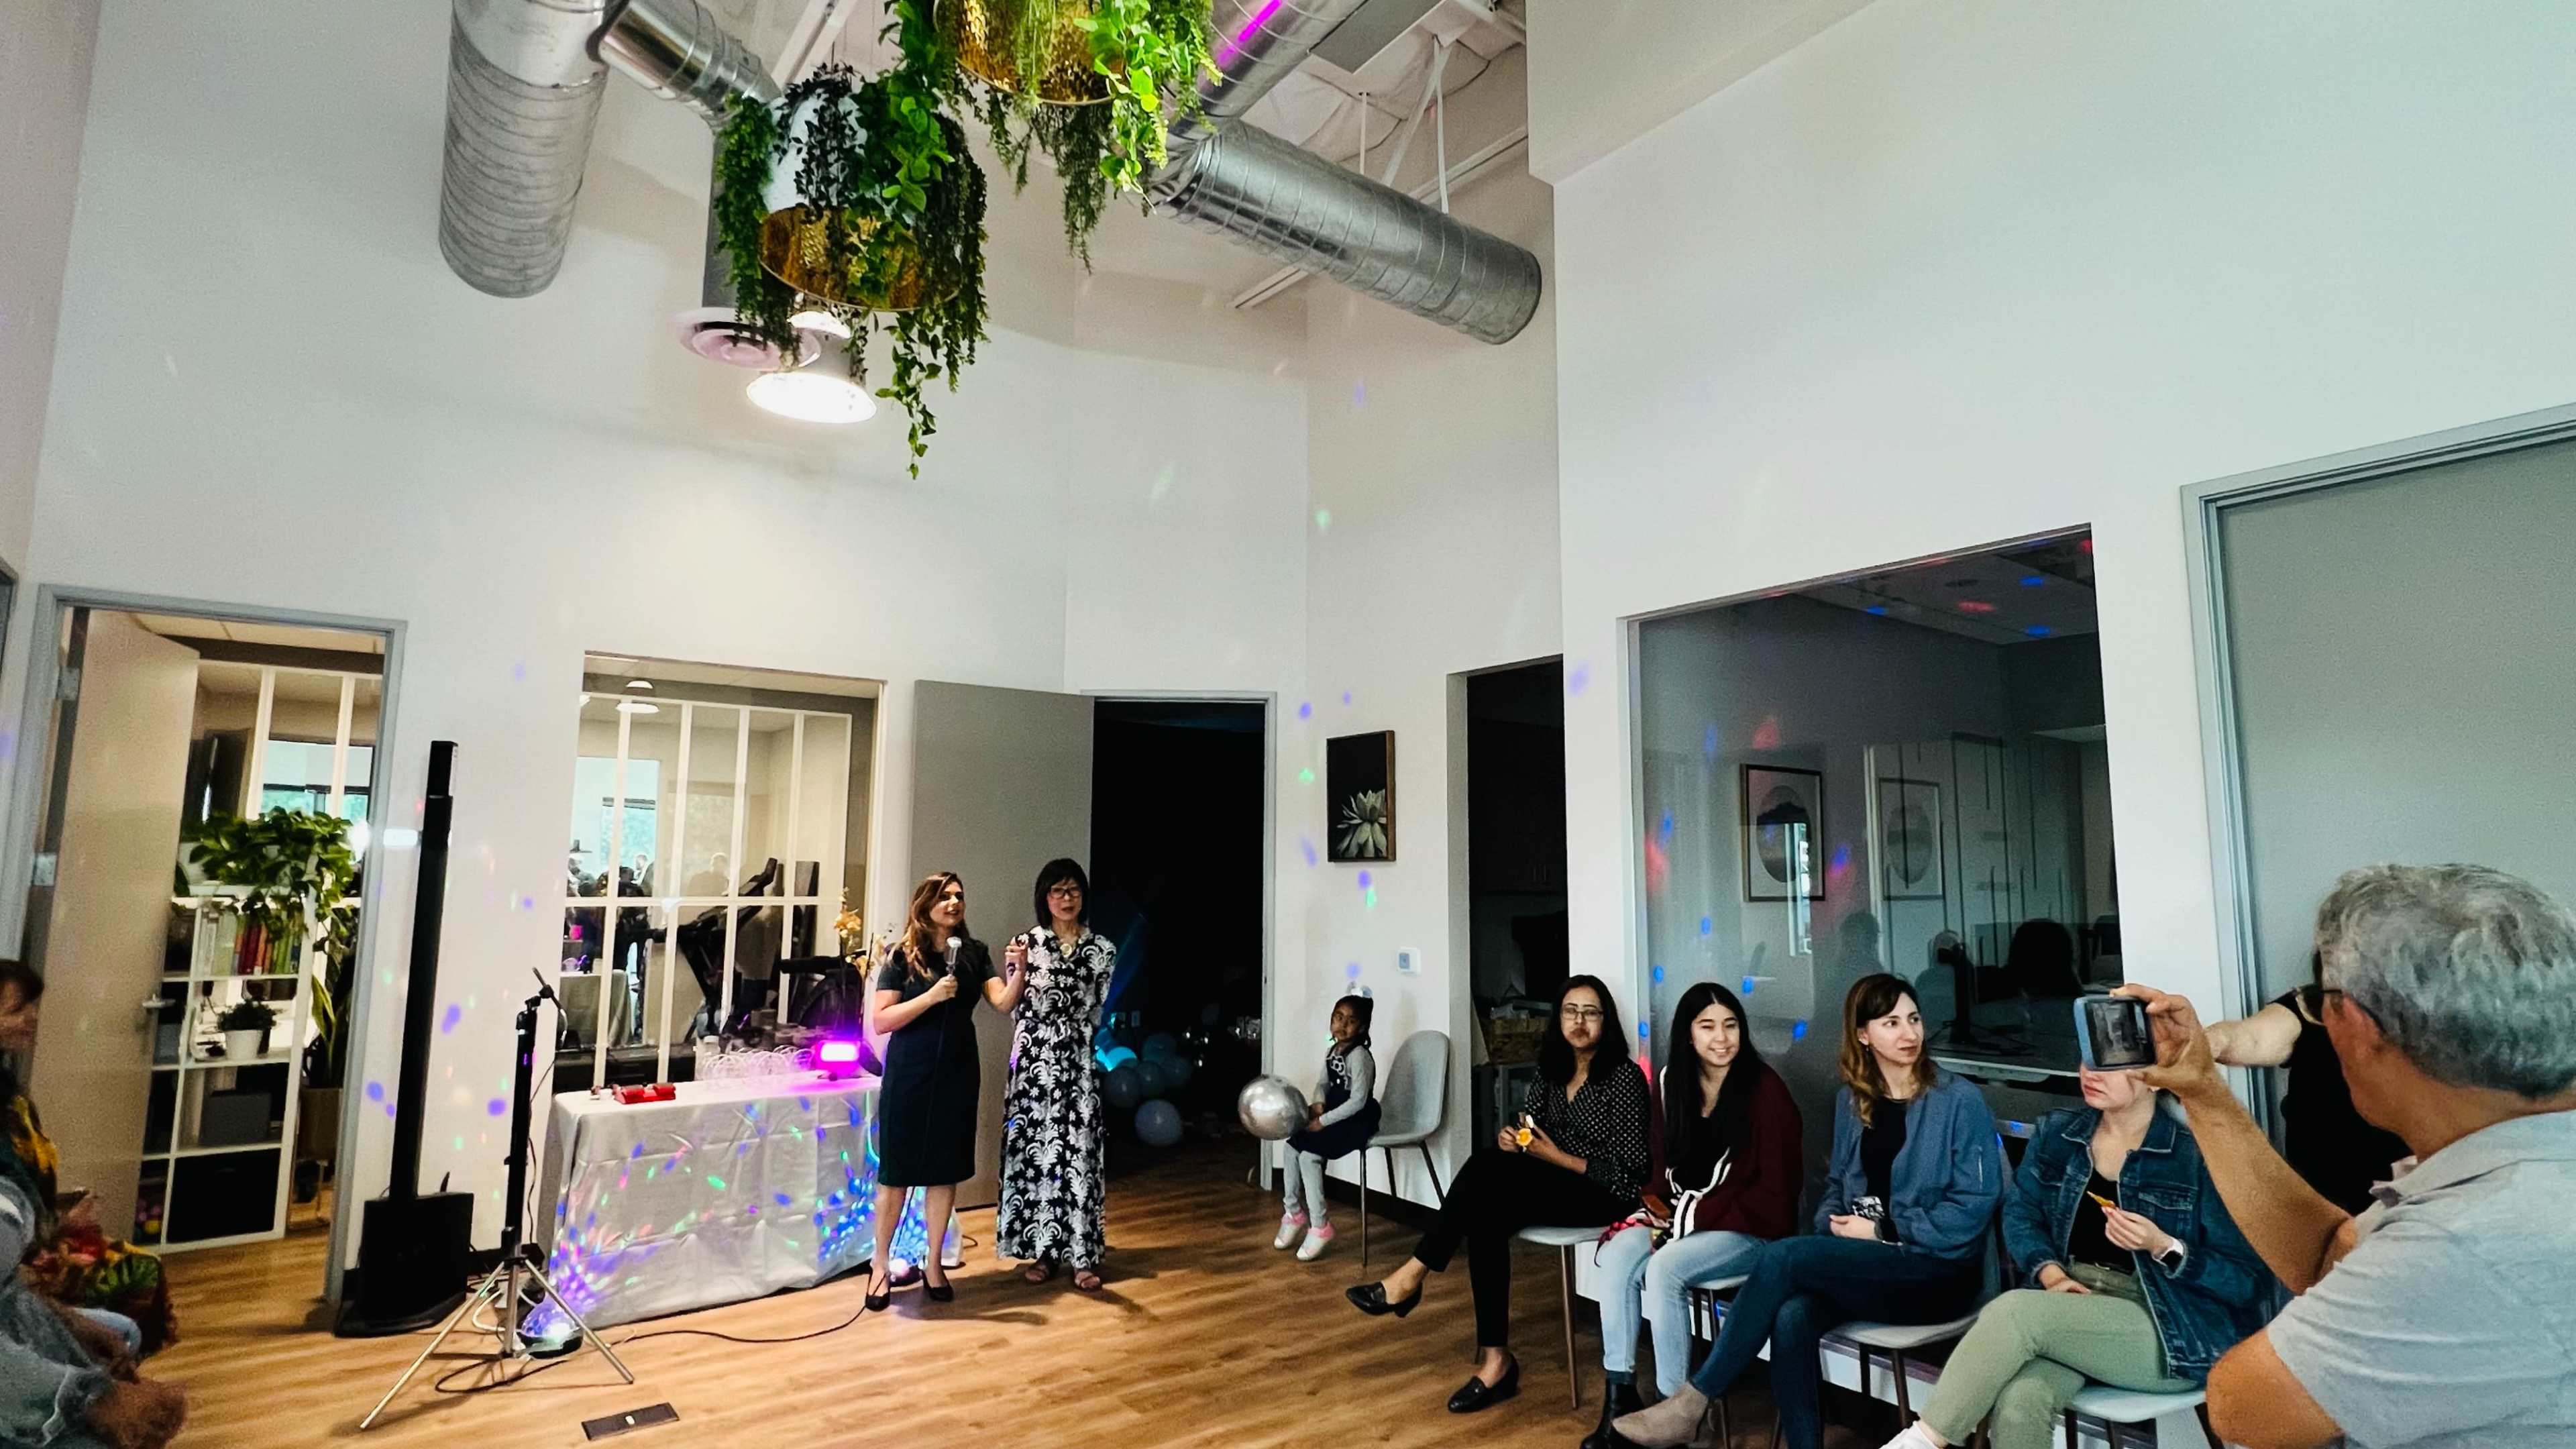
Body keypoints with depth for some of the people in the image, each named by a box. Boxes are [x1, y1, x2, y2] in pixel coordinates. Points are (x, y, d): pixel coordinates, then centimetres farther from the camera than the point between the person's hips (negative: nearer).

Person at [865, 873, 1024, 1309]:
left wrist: (1018, 971, -25)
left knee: (945, 1171, 10)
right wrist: (932, 996, -22)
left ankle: (933, 1264, 25)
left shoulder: (974, 953, 2)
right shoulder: (902, 955, -6)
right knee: (896, 1172, 4)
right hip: (909, 1076, -3)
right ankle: (881, 1263, 22)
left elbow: (1004, 1003, -7)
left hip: (958, 1075, 3)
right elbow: (881, 1021, -12)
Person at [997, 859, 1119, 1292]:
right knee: (1035, 1148, 3)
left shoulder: (1102, 949, 5)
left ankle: (1084, 1255, 6)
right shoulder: (1026, 943, 3)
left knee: (1081, 1152, -1)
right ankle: (1043, 1251, 15)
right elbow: (1015, 1006, 3)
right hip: (1035, 1058, 0)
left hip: (1081, 1060, 0)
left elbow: (1102, 1013, 7)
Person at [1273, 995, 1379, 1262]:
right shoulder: (1332, 1052, 7)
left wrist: (1323, 1121, -22)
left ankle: (1320, 1226, -8)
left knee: (1309, 1155, -19)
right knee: (1293, 1146, -2)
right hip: (1335, 1114, 9)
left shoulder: (1360, 1056, -20)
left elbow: (1357, 1101, -24)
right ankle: (1294, 1212, 14)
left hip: (1357, 1120, -9)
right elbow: (1323, 1083, 18)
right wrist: (1318, 1104, -4)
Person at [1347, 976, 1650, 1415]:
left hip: (1605, 1194, -6)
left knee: (1487, 1170, -29)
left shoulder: (1624, 1077, -11)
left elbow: (1630, 1169, -14)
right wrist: (1511, 1139, -10)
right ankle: (1495, 1360, -22)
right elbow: (1527, 1128, 14)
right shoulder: (1552, 1068, 9)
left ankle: (1413, 1275, -19)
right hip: (1551, 1184, 6)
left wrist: (1555, 1156, -18)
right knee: (1486, 1218, -27)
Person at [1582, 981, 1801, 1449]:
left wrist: (1695, 1216, -17)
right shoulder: (1672, 1083, 5)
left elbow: (1774, 1190, -14)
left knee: (1664, 1268, -29)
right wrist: (1659, 1206, -7)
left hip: (1751, 1229, -5)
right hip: (1683, 1217, 6)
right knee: (1617, 1255, -21)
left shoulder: (1764, 1089, -12)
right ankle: (1620, 1395, -13)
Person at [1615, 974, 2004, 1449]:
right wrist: (1834, 1224, -4)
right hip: (1866, 1268, 4)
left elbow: (1974, 1207, -10)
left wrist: (1882, 1231, -12)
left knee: (1784, 1256, -27)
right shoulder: (1852, 1099, 10)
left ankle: (1693, 1402, -17)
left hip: (1940, 1272, -4)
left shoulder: (1959, 1100, -6)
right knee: (1792, 1316, -31)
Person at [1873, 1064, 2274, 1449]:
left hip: (2172, 1330, -4)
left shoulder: (2197, 1153, -8)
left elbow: (2247, 1280, -6)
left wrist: (2163, 1248, -22)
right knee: (2019, 1401, -30)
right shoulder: (2057, 1132, 7)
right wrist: (2050, 1272, -6)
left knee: (2013, 1311, -29)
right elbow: (2020, 1213, 13)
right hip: (2069, 1306, 4)